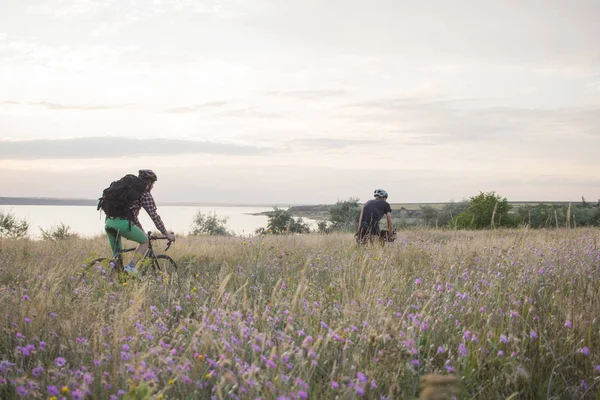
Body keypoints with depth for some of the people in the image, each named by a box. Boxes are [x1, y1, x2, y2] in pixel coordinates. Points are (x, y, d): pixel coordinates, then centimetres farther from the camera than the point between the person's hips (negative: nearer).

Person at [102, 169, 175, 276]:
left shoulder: (127, 187, 29)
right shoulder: (145, 194, 6)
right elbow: (154, 216, 3)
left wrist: (142, 232, 42)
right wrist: (166, 234, 12)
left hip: (109, 223, 7)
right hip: (123, 223, -7)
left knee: (117, 255, 21)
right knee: (145, 241, 15)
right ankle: (130, 267, 0)